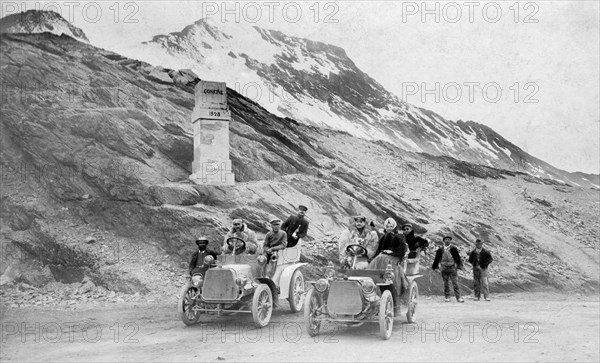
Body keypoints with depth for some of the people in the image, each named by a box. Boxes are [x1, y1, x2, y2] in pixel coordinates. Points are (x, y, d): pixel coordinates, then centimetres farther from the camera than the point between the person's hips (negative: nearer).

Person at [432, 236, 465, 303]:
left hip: (452, 267, -2)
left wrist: (459, 266, -10)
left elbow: (458, 258, -2)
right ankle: (447, 297, 14)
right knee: (446, 283, 7)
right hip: (444, 268, 3)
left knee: (455, 283, -5)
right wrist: (434, 267, 11)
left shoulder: (453, 249, -3)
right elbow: (437, 259, 11)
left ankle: (458, 297, -5)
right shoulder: (440, 250, 4)